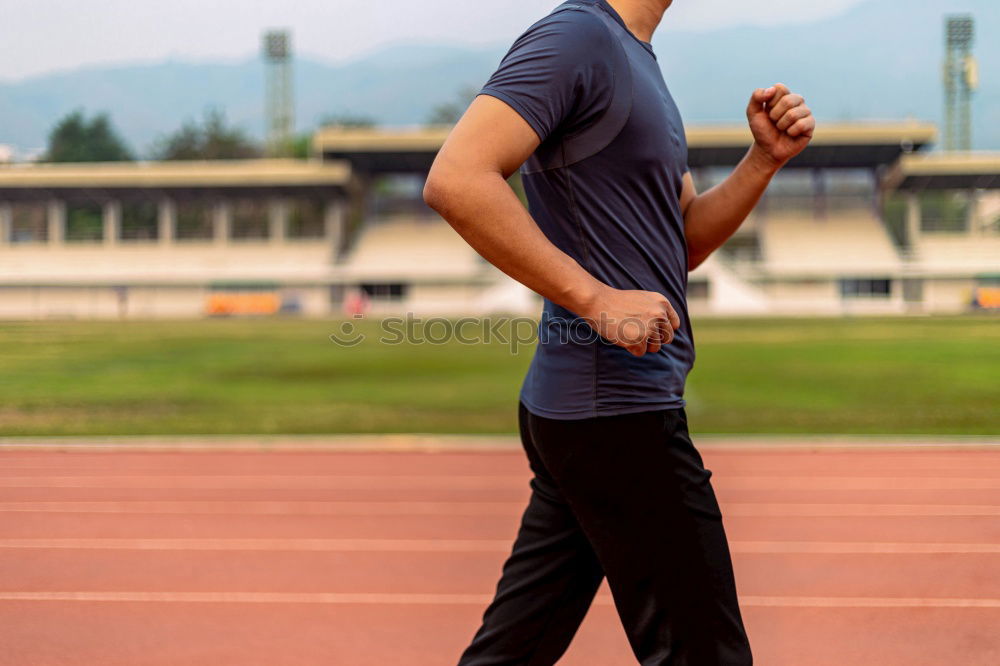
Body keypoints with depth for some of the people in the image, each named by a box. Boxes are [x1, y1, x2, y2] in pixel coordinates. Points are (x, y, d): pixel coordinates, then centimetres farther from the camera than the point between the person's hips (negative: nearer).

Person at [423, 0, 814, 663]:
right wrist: (597, 299, -24)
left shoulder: (636, 61, 20)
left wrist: (765, 158, 7)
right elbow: (455, 180, -24)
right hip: (618, 409, -10)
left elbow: (684, 245, 22)